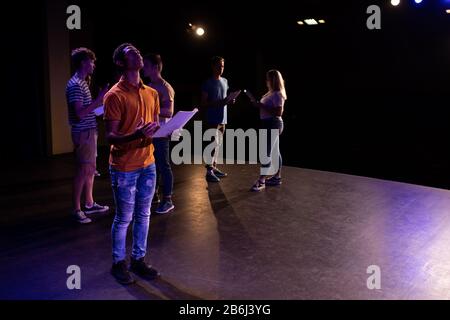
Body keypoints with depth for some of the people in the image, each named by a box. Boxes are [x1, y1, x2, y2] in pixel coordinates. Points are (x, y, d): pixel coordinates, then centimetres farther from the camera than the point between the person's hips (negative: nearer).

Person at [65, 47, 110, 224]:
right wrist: (99, 99, -24)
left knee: (90, 169, 15)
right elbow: (80, 113, -25)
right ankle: (77, 209, 3)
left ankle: (89, 203, 25)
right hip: (83, 133, -10)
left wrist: (100, 100, 16)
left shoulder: (82, 82, 15)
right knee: (83, 170, -5)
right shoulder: (75, 85, -17)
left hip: (90, 131, 10)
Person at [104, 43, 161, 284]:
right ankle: (118, 263, 24)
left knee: (143, 215, 14)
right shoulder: (115, 96, -13)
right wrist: (136, 135, -32)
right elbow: (110, 136, -15)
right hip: (124, 167, -6)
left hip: (148, 164, 6)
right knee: (123, 218, 6)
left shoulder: (151, 93, 8)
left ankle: (138, 259, 30)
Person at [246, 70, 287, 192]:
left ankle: (261, 181, -12)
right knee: (275, 151, 15)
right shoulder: (271, 93, 15)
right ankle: (277, 177, 23)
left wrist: (262, 106, -24)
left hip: (273, 125, -11)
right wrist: (257, 103, 7)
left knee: (266, 152, -12)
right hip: (269, 124, 11)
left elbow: (279, 112, -24)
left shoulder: (277, 95, -16)